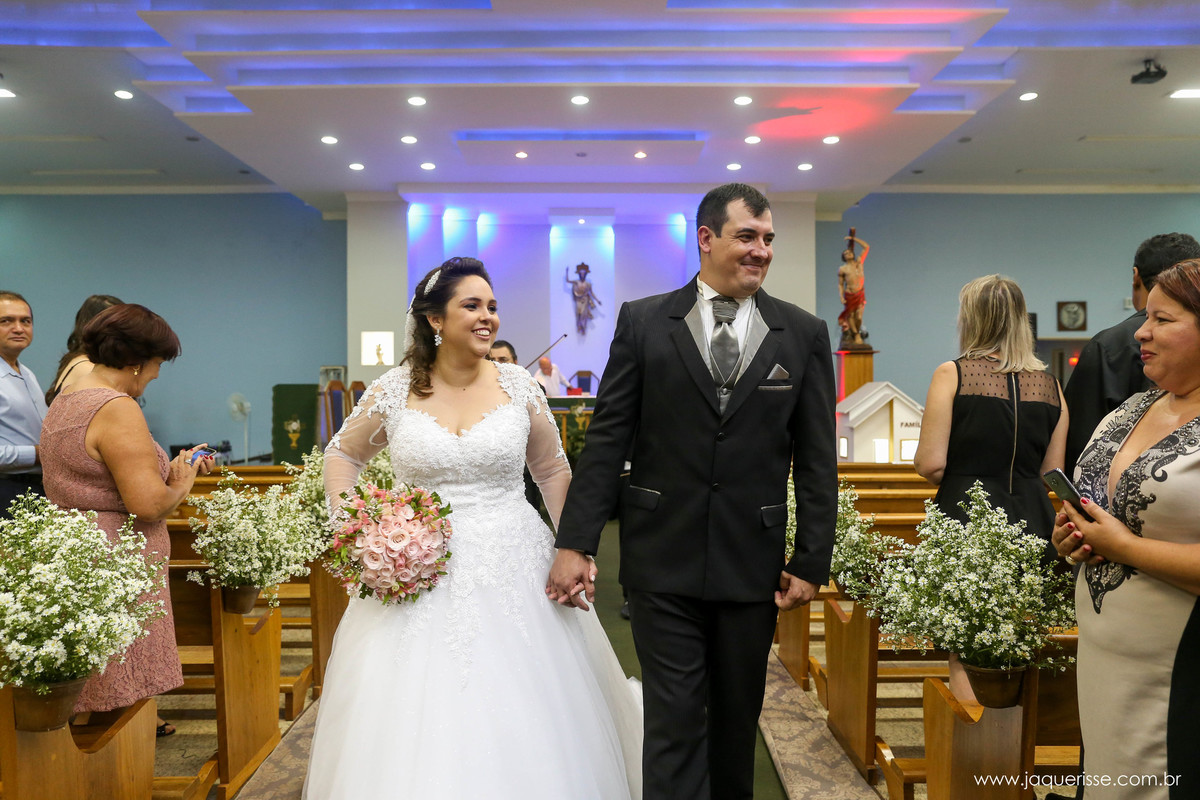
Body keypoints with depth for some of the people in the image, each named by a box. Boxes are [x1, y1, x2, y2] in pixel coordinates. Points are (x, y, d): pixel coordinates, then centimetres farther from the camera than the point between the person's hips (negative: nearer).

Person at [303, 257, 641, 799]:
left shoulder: (518, 386, 0)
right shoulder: (393, 391, -2)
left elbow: (552, 471, 10)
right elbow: (342, 454, 14)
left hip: (513, 569, 1)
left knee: (521, 726, 6)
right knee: (419, 730, 6)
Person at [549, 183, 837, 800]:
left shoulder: (804, 334, 2)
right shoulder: (643, 322, -1)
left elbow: (817, 460, 3)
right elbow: (606, 440, -2)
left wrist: (812, 562, 0)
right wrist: (575, 542, -6)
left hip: (753, 563, 2)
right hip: (664, 561, -1)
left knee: (737, 716, 17)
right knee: (674, 719, 3)